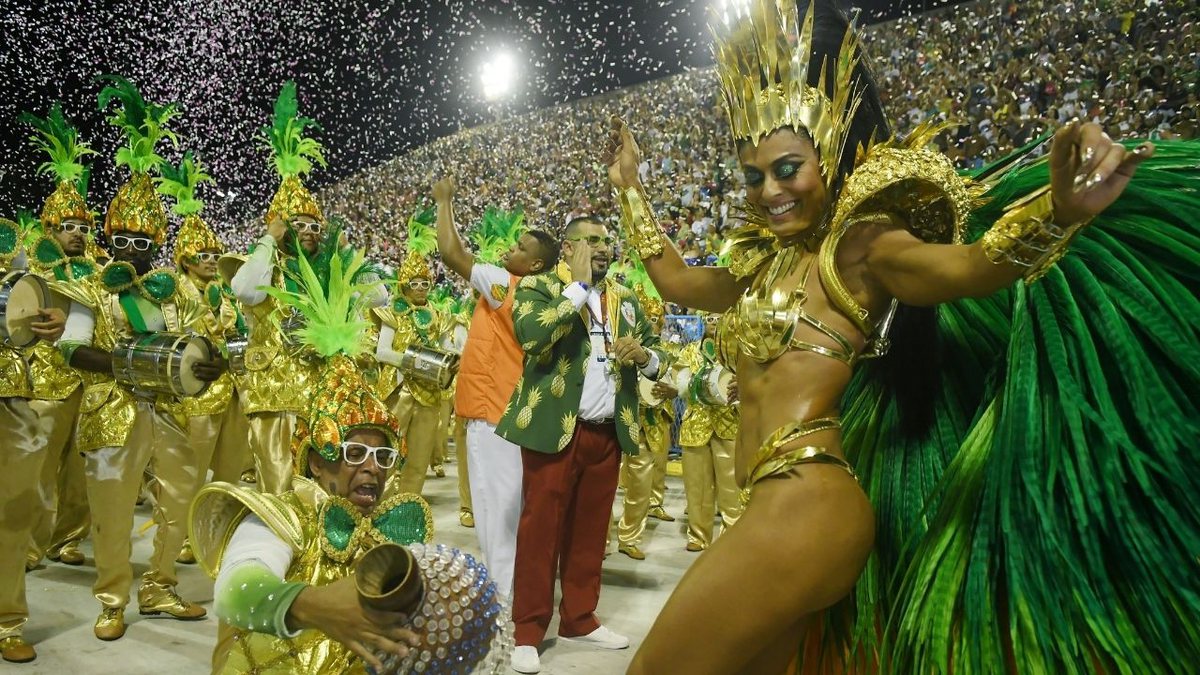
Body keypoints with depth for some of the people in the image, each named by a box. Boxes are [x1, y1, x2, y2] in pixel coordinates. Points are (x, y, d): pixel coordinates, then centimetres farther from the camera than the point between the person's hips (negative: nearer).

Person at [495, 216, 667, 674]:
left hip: (609, 432, 5)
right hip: (555, 429, -5)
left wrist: (643, 354, -7)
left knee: (590, 528, 13)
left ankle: (579, 618, 27)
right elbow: (532, 335, -22)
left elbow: (656, 357, 17)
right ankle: (527, 631, 11)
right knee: (541, 527, 0)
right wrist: (580, 286, -14)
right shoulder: (539, 287, -1)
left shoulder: (626, 298, 15)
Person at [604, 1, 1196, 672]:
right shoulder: (763, 262, 17)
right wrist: (628, 184, 35)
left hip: (802, 506, -9)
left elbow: (977, 263, -25)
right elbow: (674, 278, 30)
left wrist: (1062, 209, -46)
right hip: (779, 506, 9)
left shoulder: (860, 246, -6)